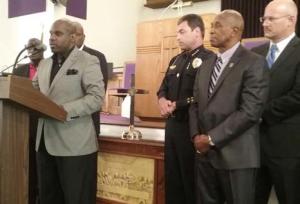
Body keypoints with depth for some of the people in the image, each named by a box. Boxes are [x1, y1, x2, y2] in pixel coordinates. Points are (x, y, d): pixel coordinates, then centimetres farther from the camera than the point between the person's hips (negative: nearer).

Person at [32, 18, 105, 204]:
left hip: (75, 144, -6)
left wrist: (65, 110, -23)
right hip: (45, 142, 7)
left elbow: (97, 98, -14)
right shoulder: (44, 64, 18)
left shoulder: (88, 62, -5)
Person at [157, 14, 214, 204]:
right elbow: (164, 87, 18)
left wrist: (176, 105, -15)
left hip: (191, 127, -8)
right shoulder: (176, 60, 15)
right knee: (172, 176, 17)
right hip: (172, 124, 8)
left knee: (191, 179, 6)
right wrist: (162, 100, -4)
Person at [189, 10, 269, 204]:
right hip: (205, 152, 6)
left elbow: (250, 111, -17)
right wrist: (196, 135, -2)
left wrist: (212, 138, -15)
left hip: (235, 154, -6)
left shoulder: (254, 63, -8)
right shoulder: (206, 65, 15)